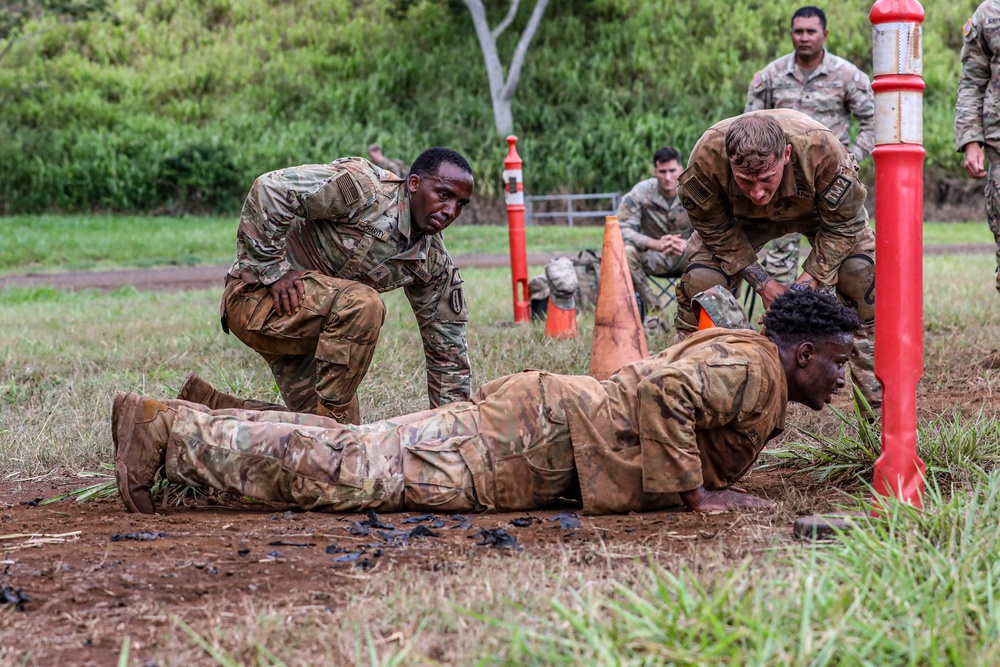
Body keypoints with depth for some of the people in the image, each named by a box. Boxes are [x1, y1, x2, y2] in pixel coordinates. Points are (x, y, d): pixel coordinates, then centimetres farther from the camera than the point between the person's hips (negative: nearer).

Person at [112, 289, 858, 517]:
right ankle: (163, 427, -11)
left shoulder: (728, 350, 19)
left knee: (358, 451, 9)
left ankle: (195, 424, 10)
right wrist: (694, 493, -21)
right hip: (537, 434, -9)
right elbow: (662, 390, -31)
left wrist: (711, 478, 23)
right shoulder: (754, 372, -13)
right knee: (353, 469, -13)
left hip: (538, 413, 9)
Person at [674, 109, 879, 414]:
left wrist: (806, 284, -35)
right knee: (698, 280, -18)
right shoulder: (706, 158, -41)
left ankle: (881, 398, -11)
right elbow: (715, 230, -21)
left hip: (819, 209, -1)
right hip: (742, 217, 1)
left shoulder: (823, 151, -44)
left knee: (862, 275, -21)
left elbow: (841, 226, -28)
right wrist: (763, 283, -25)